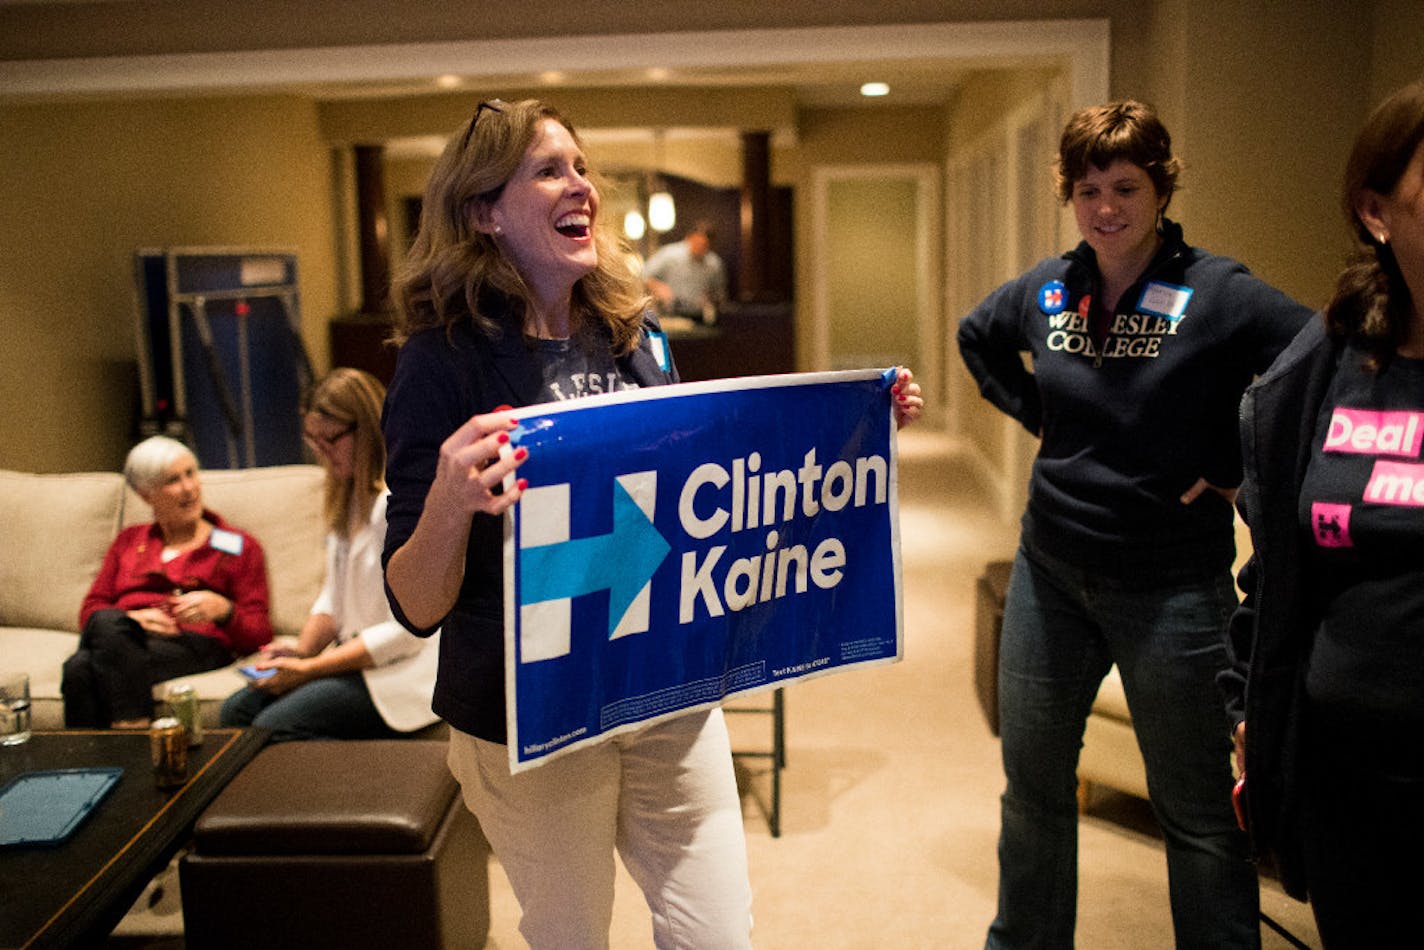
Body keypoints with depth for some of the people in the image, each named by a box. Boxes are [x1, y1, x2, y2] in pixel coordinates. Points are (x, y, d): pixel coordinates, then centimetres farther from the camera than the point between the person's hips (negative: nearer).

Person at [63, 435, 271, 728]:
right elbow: (91, 608, 19)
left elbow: (259, 633, 9)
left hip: (194, 642, -3)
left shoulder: (239, 547, 17)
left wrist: (222, 610, -14)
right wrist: (133, 618, -5)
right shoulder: (129, 541, 30)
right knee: (80, 667, -36)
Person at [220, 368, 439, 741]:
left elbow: (406, 630, -21)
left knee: (274, 726, -21)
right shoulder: (349, 494, 15)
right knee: (237, 710, -1)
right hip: (352, 657, 10)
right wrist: (301, 651, -1)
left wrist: (311, 669, -16)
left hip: (399, 670, -10)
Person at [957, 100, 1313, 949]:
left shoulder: (1218, 294, -13)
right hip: (1049, 572, 5)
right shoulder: (1045, 290, 2)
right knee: (1033, 787, 18)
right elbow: (977, 338, 21)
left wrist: (1235, 466, -16)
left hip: (1172, 589, -5)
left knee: (1196, 809, 9)